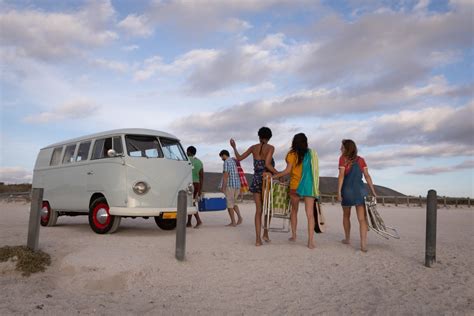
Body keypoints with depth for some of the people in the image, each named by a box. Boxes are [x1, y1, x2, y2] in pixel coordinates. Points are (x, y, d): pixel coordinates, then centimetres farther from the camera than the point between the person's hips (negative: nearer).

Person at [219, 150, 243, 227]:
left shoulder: (226, 162, -8)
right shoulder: (234, 161, 19)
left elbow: (226, 175, -16)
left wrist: (223, 187, -16)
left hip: (230, 185, -8)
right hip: (237, 185, 8)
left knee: (229, 204, 0)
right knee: (233, 203, 18)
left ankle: (233, 222, 1)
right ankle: (239, 217, 0)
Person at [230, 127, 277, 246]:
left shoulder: (254, 147, 6)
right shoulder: (270, 148, -5)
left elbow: (239, 158, 11)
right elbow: (267, 164, -17)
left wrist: (234, 147, 26)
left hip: (256, 180, 3)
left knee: (258, 210, 3)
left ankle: (258, 238, -2)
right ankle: (265, 233, 16)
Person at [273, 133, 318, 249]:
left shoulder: (292, 154, -1)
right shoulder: (311, 154, 8)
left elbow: (288, 170, -7)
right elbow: (313, 171, 7)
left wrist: (274, 176, 2)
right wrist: (316, 187, 13)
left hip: (295, 185, -1)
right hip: (309, 186, 2)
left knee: (294, 210, 18)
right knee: (310, 214, -3)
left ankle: (293, 235, 23)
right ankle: (311, 241, -11)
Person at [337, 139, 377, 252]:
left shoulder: (343, 158, -1)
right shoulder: (361, 160, 10)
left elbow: (341, 176, -9)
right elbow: (367, 176, 6)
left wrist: (339, 192, -10)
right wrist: (373, 191, 9)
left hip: (347, 190, -2)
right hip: (360, 190, 2)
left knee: (346, 215, 19)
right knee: (362, 218, -2)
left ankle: (347, 239, 29)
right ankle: (363, 244, -12)